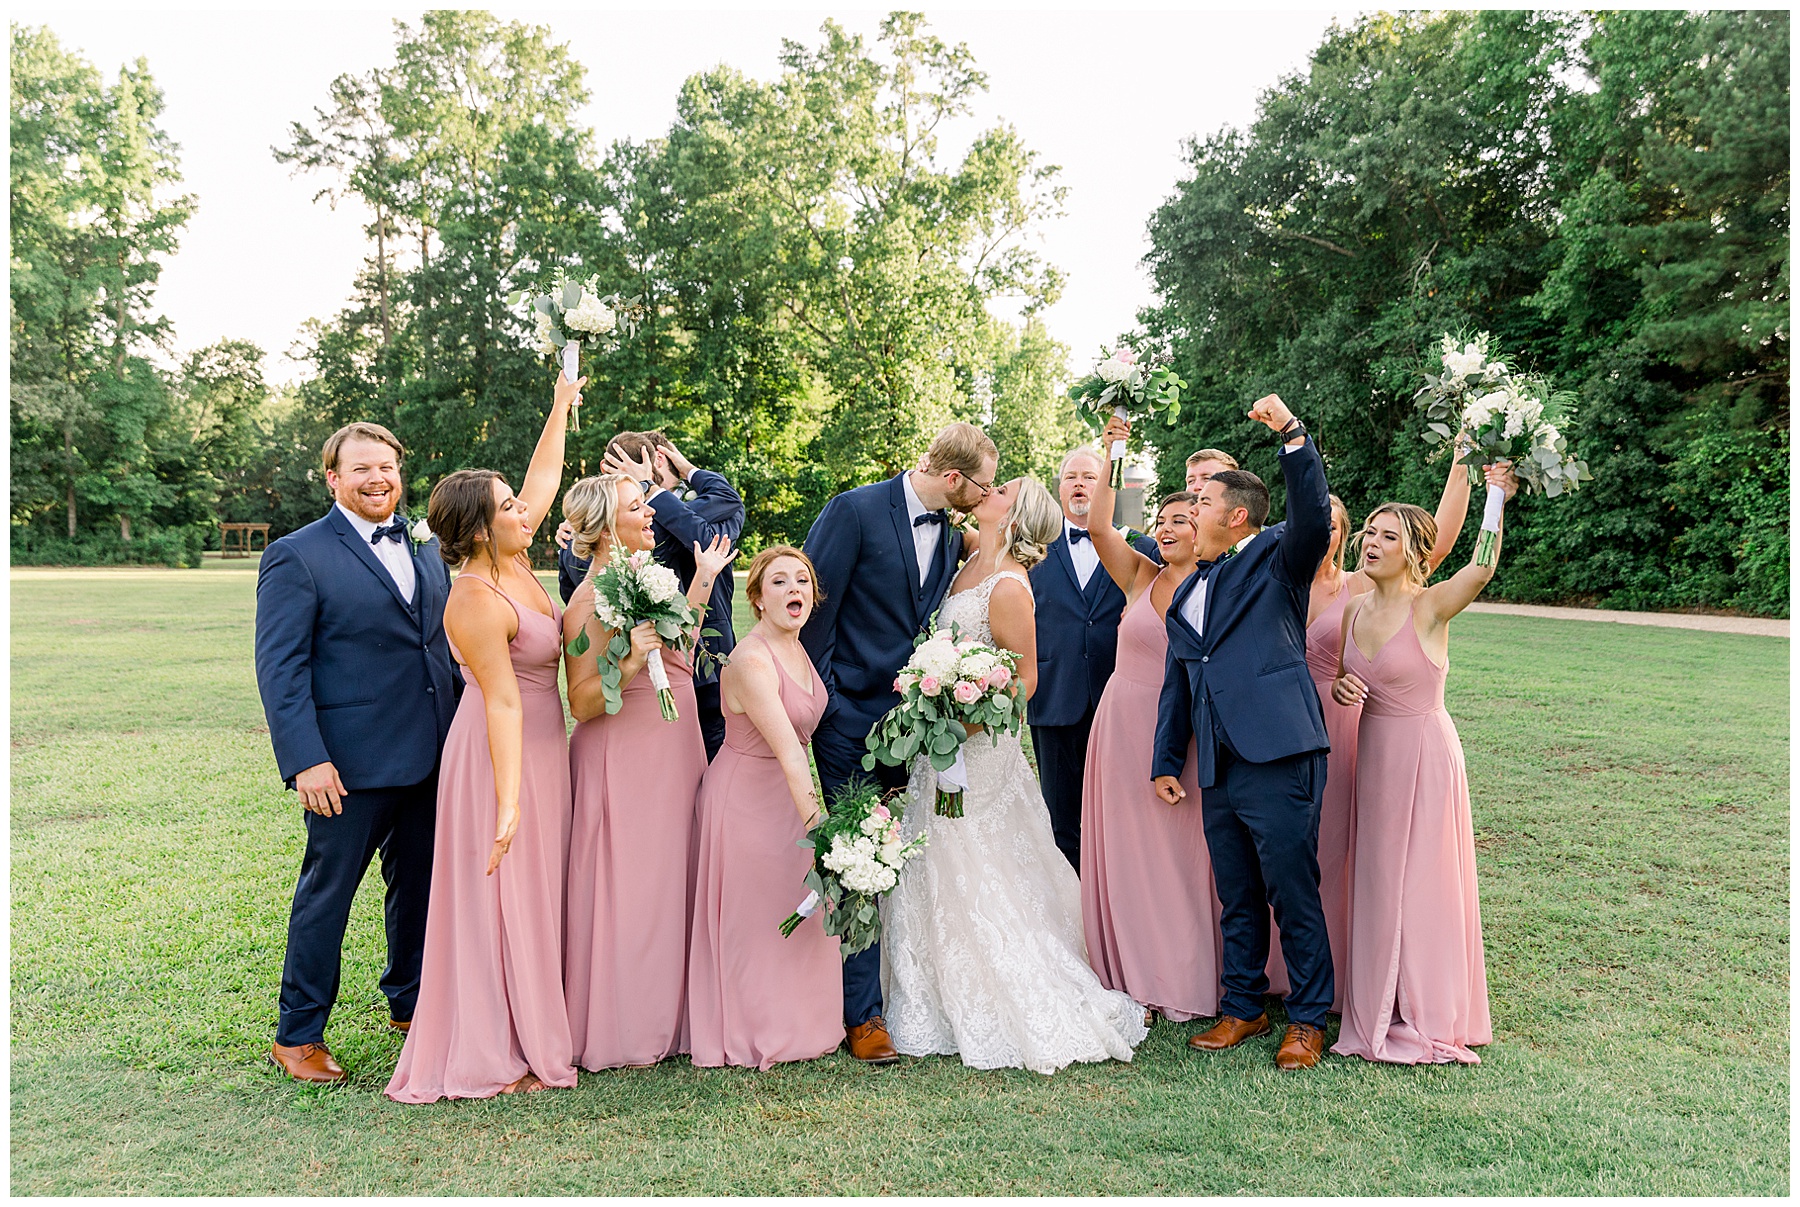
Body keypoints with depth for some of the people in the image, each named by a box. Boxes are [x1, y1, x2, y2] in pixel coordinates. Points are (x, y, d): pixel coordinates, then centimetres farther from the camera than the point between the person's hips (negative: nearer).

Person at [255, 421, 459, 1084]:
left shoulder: (427, 548, 11)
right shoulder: (297, 556, -7)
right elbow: (279, 668, -11)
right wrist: (306, 760, -19)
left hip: (430, 755, 6)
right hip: (350, 762, -6)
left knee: (420, 882, 17)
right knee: (327, 891, 5)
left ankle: (410, 1002, 36)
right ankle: (297, 1035, 21)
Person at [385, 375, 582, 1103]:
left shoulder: (513, 561, 3)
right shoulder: (476, 600, -22)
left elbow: (544, 478, 16)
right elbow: (502, 703, -26)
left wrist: (562, 408, 23)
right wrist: (509, 801, -24)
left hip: (542, 747, 9)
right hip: (504, 753, -9)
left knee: (534, 893, 17)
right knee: (499, 896, 0)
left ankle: (531, 1032, 31)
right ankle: (494, 1055, 13)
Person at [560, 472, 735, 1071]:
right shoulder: (590, 602, -16)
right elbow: (582, 703, -17)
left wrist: (700, 583, 14)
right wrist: (630, 663, -32)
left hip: (673, 754, 8)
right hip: (626, 762, -8)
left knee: (668, 883, 15)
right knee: (628, 890, 1)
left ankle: (662, 1018, 29)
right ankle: (619, 1033, 17)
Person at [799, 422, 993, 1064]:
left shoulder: (951, 534, 9)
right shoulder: (855, 510, -11)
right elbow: (814, 608, -10)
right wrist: (821, 701, -10)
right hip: (852, 717, -5)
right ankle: (863, 1014, 11)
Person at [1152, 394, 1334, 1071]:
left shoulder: (1276, 559, 2)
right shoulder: (1187, 594, 21)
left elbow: (1314, 517, -20)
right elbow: (1177, 682, 23)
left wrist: (1292, 434, -28)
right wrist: (1166, 760, 20)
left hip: (1278, 760, -7)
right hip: (1217, 771, 7)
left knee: (1293, 893, 2)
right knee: (1237, 899, 15)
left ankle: (1307, 1020, 16)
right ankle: (1242, 1008, 29)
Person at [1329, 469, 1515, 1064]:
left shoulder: (1429, 607, -13)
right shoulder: (1355, 611, 5)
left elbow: (1481, 568, -34)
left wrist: (1494, 497, -34)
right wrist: (1341, 688, -6)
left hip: (1423, 753, -6)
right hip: (1374, 753, 6)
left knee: (1422, 883, 2)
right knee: (1376, 881, 13)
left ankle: (1429, 1017, 19)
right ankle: (1380, 1010, 27)